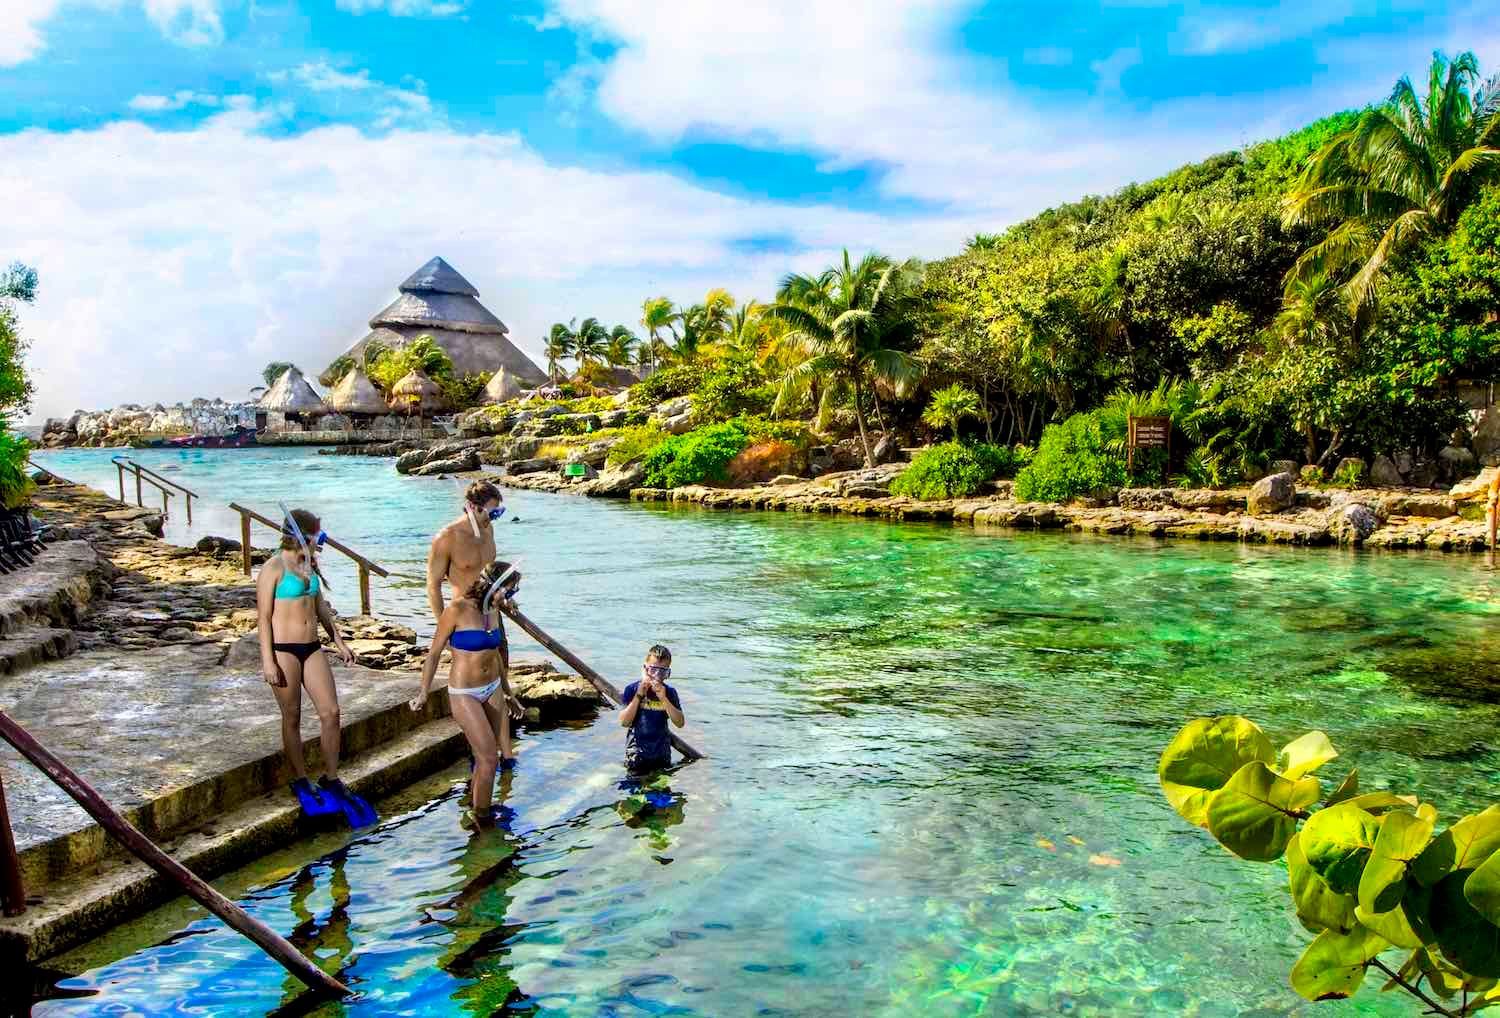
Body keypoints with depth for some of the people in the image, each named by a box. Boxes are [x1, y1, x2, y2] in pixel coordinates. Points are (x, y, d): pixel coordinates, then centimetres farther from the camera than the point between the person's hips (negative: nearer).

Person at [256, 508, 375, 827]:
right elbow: (264, 617, -11)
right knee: (292, 719, 6)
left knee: (331, 712, 2)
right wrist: (268, 661, -15)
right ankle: (300, 782, 19)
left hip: (311, 647, 7)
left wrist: (339, 642, 19)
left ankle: (331, 779, 14)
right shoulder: (273, 569, -11)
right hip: (284, 650, -6)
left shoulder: (309, 565, 10)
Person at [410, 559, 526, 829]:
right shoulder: (457, 610, -16)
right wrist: (424, 692, -4)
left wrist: (508, 694, 20)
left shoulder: (493, 611, 3)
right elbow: (434, 652, -7)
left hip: (493, 690, 6)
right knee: (489, 758, -5)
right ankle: (480, 817, 12)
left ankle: (474, 808, 27)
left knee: (484, 756, 9)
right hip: (464, 694, -6)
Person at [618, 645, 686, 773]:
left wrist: (663, 698, -19)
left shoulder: (669, 692, 0)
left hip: (662, 753, 2)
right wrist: (639, 695, -19)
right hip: (636, 753, -2)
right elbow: (624, 722, -14)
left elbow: (680, 723, -10)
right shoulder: (631, 690, -7)